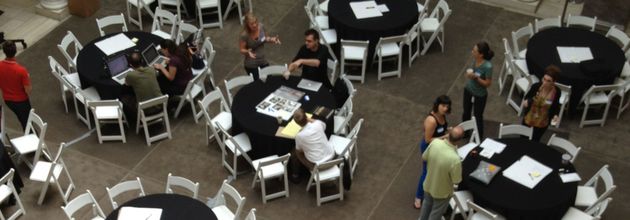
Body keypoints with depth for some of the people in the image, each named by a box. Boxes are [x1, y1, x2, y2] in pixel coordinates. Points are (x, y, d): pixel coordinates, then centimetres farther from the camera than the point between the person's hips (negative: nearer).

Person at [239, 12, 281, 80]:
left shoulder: (261, 26, -10)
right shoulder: (244, 35, -25)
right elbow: (242, 50, -13)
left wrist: (272, 39, -10)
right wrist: (248, 52, -34)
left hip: (264, 62, 5)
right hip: (251, 66, -5)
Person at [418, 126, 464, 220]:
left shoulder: (435, 142, -27)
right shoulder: (455, 159, -41)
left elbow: (424, 157, -6)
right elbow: (456, 181, -23)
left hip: (428, 184, 5)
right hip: (442, 192, -5)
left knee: (427, 204, 35)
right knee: (436, 212, 25)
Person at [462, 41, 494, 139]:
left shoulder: (487, 66, -33)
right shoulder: (475, 59, -14)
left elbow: (487, 83, -24)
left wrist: (476, 77, -32)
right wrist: (469, 73, -7)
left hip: (480, 95, -6)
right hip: (468, 90, 6)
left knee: (478, 117, 14)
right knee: (466, 113, 25)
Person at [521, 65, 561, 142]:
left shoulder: (556, 91, -20)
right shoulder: (536, 86, -22)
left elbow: (556, 105, -2)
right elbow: (527, 97, -4)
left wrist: (555, 115, -21)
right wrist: (526, 102, -27)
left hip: (542, 123, 0)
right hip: (528, 119, 1)